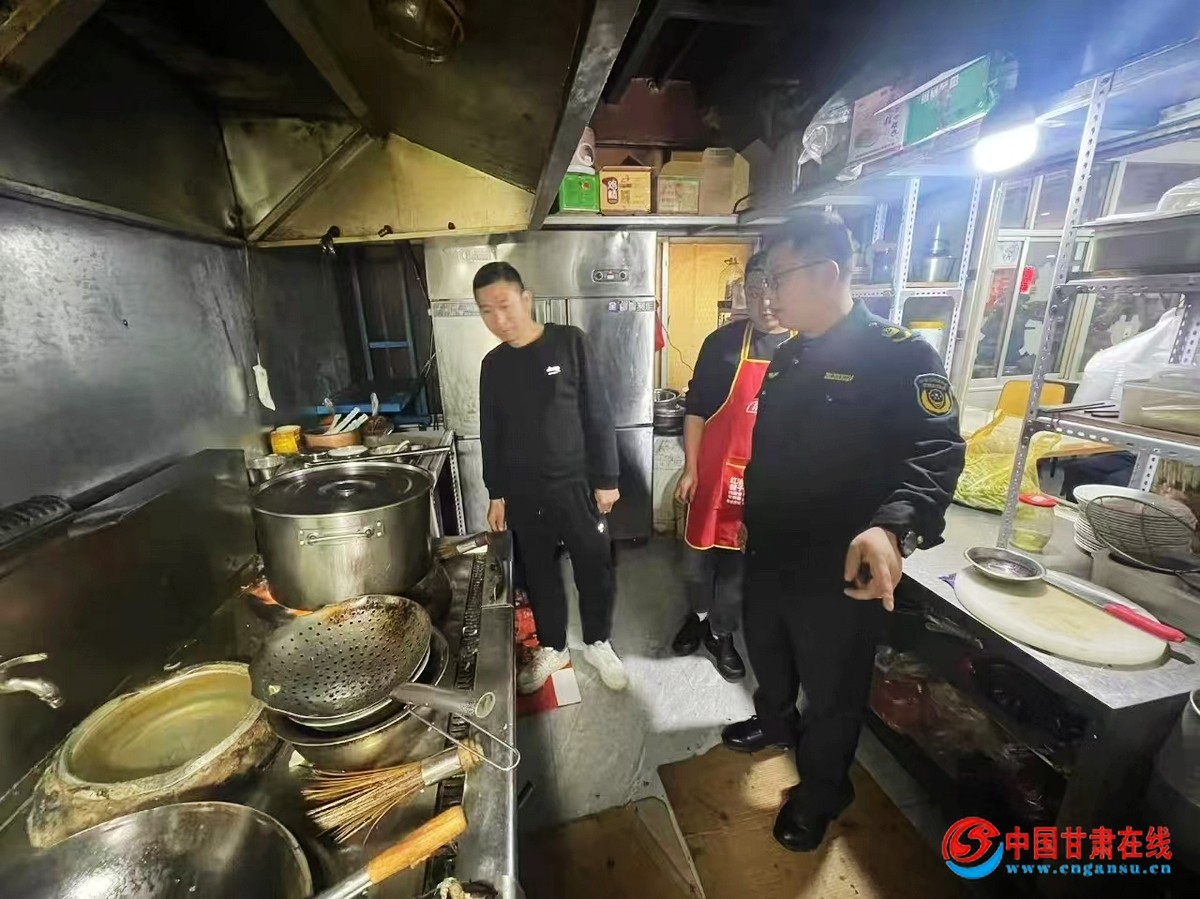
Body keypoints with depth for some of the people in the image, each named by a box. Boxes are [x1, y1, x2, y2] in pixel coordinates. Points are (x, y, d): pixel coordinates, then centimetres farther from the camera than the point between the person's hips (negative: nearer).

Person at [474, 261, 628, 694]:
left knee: (595, 570, 9)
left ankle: (598, 643, 35)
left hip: (577, 484, -3)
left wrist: (606, 478, -8)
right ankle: (552, 647, 38)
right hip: (523, 493, 3)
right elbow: (490, 435, 9)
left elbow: (598, 414, -7)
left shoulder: (569, 342, -8)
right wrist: (496, 494, 9)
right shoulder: (493, 364, 4)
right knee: (539, 573, 15)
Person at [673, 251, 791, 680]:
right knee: (698, 552, 13)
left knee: (740, 562, 15)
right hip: (715, 472, -1)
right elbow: (696, 410, -3)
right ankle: (698, 615, 41)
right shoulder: (723, 342, -6)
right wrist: (690, 469, -5)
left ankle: (721, 633, 37)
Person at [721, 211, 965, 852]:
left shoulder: (898, 355, -16)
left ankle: (821, 791, 43)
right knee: (766, 651, 28)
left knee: (831, 689, 16)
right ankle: (774, 724, 57)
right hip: (768, 553, 7)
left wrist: (893, 527, -42)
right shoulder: (788, 357, 7)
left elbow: (936, 453, -24)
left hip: (838, 570, -7)